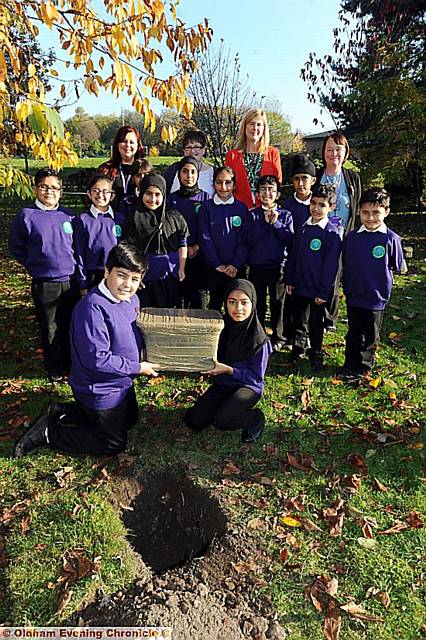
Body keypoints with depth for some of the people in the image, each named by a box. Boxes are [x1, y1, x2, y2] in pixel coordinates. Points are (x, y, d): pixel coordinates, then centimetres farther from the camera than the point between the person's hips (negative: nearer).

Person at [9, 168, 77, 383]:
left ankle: (72, 364, 32)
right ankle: (55, 370, 26)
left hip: (71, 281, 3)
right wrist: (35, 267, 0)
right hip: (44, 284, -2)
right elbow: (16, 248, 4)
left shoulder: (68, 215, 3)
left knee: (71, 325, 13)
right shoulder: (26, 216, -6)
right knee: (50, 329, 8)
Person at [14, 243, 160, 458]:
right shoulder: (93, 308, -31)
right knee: (114, 444, 6)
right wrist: (138, 368, -22)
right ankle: (47, 432, 15)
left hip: (122, 383, 9)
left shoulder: (131, 299, -4)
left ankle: (62, 412, 29)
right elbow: (97, 359, -31)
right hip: (100, 390, -9)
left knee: (130, 419, 29)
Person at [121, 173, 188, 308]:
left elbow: (182, 244, 10)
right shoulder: (135, 219, -4)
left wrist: (181, 269, 4)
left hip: (170, 276, 3)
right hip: (144, 277, -2)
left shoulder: (174, 217, 5)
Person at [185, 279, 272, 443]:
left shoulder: (258, 338, -21)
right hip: (222, 383, 5)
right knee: (194, 421, -6)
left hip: (249, 386, -5)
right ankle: (227, 405, 18)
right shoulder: (222, 326, -9)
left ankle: (256, 418, 1)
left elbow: (256, 376, -16)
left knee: (221, 420, -28)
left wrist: (228, 369, -27)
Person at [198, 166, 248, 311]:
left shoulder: (241, 208, 5)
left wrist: (235, 264, -10)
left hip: (236, 268, 1)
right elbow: (205, 238, -4)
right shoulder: (207, 207, 1)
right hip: (213, 267, -1)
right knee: (215, 302, 8)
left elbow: (244, 240, 0)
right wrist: (217, 264, -10)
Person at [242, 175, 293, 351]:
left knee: (278, 303, 6)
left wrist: (276, 223, -11)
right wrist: (265, 223, -9)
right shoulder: (252, 215, 5)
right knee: (258, 303, 9)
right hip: (256, 266, 0)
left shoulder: (285, 215, 5)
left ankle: (278, 338, 19)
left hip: (278, 266, 0)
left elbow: (290, 240, -6)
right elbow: (247, 240, -8)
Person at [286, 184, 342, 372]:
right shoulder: (303, 228, 4)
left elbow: (331, 265, -13)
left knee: (316, 323, 10)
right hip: (299, 285, 5)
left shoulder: (332, 233, -12)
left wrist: (324, 292, -15)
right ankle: (298, 349, 37)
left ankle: (316, 355, 27)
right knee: (299, 320, 18)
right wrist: (289, 280, 6)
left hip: (317, 289, -5)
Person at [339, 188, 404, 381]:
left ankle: (364, 367, 29)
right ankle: (349, 364, 30)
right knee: (353, 334, 15)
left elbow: (397, 267, 0)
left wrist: (382, 283, 0)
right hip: (353, 296, 2)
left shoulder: (391, 239, -11)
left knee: (370, 336, 13)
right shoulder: (352, 237, -3)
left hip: (376, 298, -2)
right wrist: (348, 287, 5)